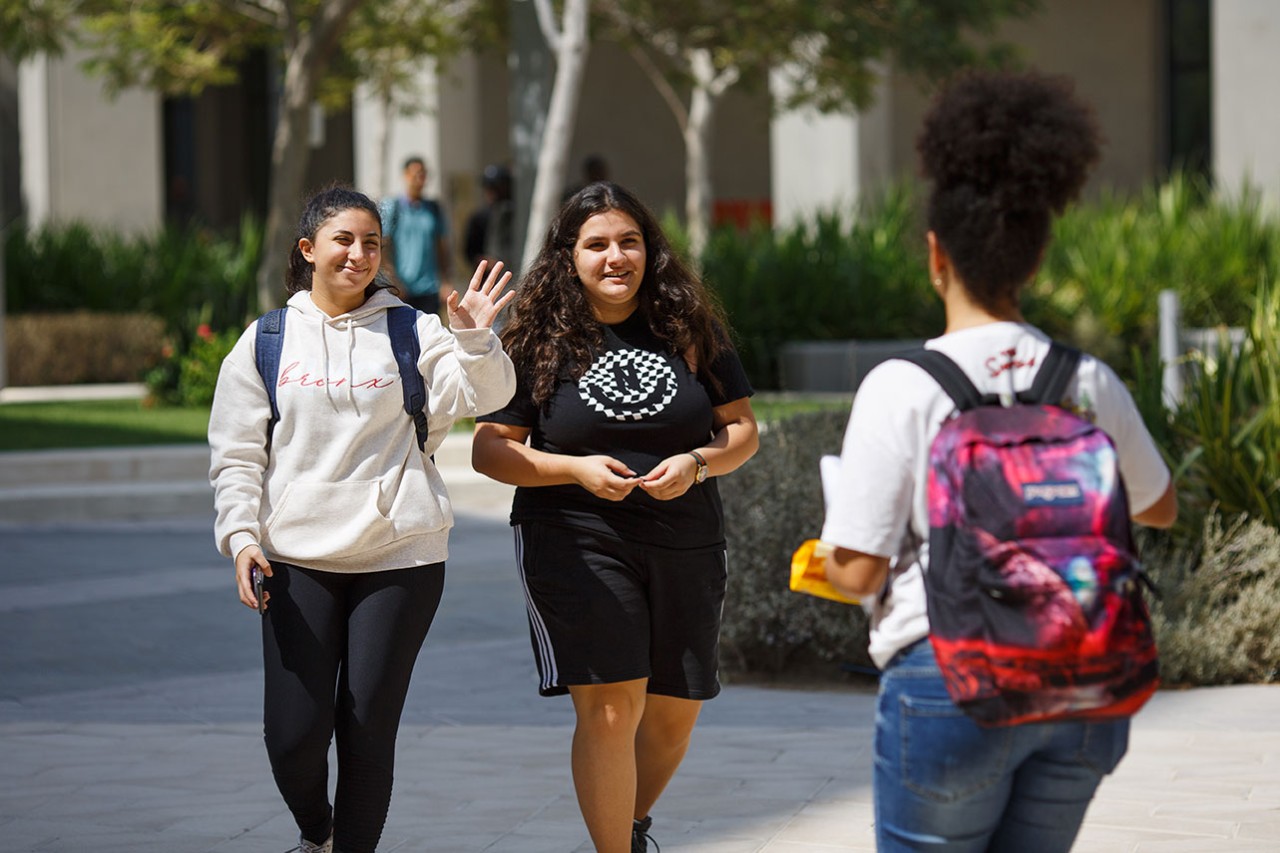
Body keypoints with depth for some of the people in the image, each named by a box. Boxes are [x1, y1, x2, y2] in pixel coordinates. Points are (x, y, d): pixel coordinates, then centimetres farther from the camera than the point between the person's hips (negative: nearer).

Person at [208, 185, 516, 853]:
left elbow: (485, 395, -6)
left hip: (400, 554, 0)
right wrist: (241, 536, -4)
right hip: (297, 559, 0)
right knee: (293, 733, -4)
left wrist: (474, 338, -23)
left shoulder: (411, 333, 5)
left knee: (369, 728, 0)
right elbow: (235, 454, 7)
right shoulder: (267, 341, 7)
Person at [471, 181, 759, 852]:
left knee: (675, 713, 11)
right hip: (576, 544, -3)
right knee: (609, 709, -15)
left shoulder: (691, 330, 5)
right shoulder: (539, 342, -1)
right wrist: (577, 470, -16)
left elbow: (743, 429, 8)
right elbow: (488, 449, -2)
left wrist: (698, 463, -13)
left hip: (685, 543, 3)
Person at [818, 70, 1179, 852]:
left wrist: (826, 558, 11)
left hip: (950, 678, -4)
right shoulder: (1089, 381, 2)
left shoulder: (903, 387, -11)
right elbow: (1160, 508, 20)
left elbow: (859, 569, -11)